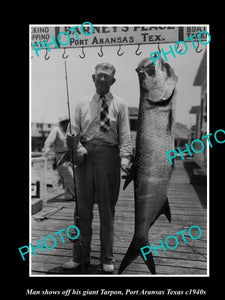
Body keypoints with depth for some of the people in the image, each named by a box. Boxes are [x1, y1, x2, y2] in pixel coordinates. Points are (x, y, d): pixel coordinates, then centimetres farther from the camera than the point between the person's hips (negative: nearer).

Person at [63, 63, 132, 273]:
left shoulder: (119, 105, 7)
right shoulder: (82, 104, 13)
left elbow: (125, 135, -1)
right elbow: (74, 132, 9)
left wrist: (125, 160, -14)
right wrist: (77, 146, -11)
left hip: (108, 155, -2)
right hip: (84, 154, 2)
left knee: (107, 209, 6)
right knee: (83, 207, 7)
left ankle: (107, 259, 22)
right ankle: (80, 256, 23)